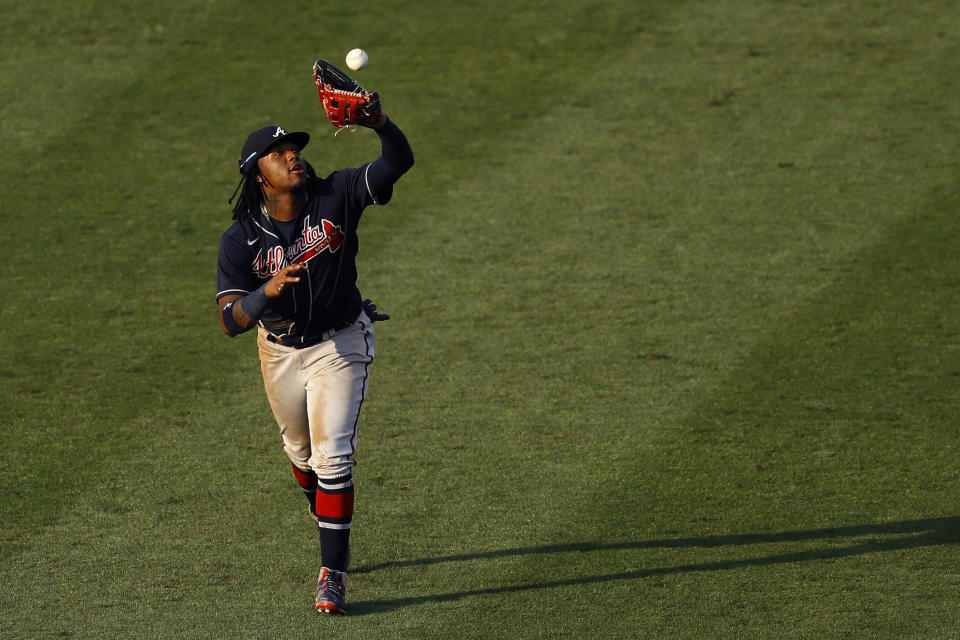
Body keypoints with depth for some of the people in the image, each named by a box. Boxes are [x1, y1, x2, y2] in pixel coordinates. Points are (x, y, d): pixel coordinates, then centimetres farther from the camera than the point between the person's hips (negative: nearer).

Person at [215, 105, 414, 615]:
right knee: (302, 451, 21)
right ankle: (326, 520, 51)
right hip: (280, 351, 2)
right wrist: (268, 291, -47)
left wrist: (377, 120, -51)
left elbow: (400, 160, -30)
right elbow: (230, 321, -27)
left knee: (332, 455, -12)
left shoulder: (336, 197, -19)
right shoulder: (240, 240, -19)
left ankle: (332, 574, -8)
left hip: (340, 343, -2)